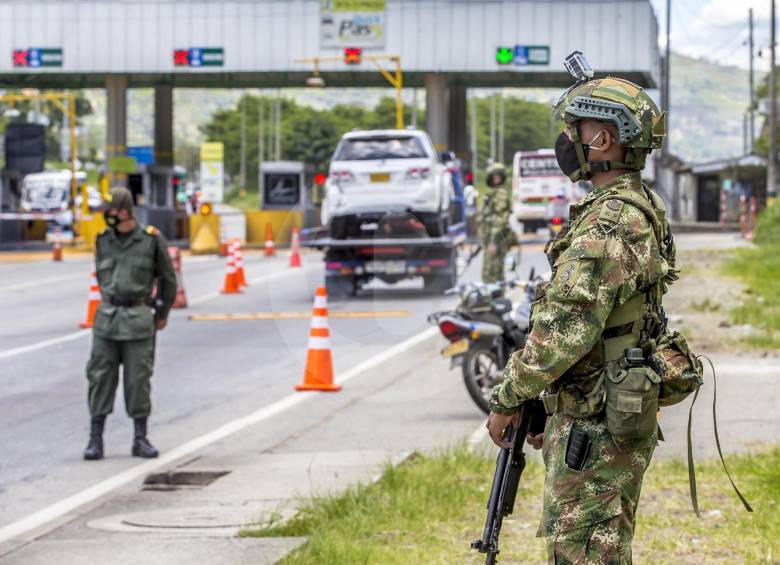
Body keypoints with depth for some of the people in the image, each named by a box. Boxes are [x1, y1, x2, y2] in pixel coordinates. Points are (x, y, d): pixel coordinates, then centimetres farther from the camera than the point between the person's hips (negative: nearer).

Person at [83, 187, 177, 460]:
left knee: (138, 379, 0)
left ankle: (141, 440, 10)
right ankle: (95, 440, 4)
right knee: (100, 377, 0)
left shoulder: (151, 240, -4)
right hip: (107, 318, 3)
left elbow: (168, 279, 7)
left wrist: (162, 315, 13)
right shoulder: (103, 240, 5)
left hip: (139, 321, -3)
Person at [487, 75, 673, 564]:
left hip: (595, 425, -10)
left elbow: (564, 331, -25)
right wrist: (548, 405, 21)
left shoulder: (608, 225, -21)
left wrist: (508, 400, -13)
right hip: (622, 413, 10)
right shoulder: (645, 211, 13)